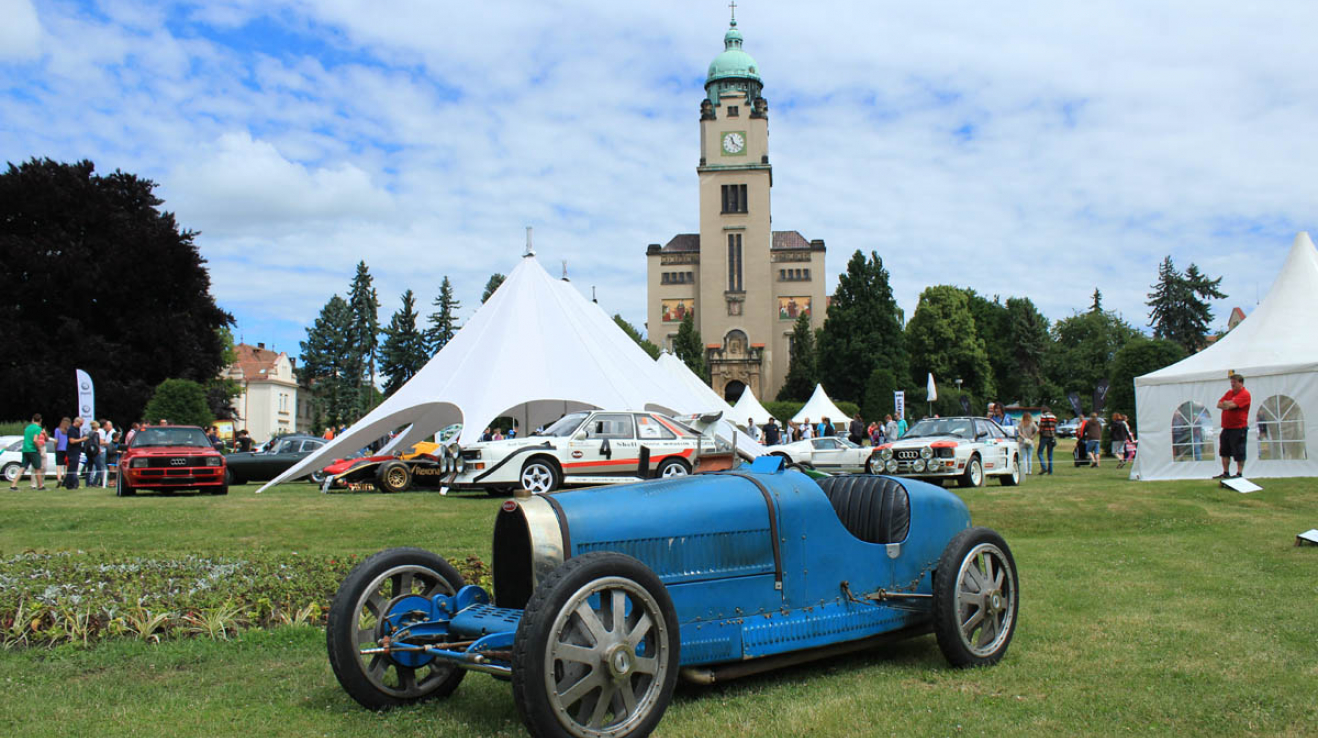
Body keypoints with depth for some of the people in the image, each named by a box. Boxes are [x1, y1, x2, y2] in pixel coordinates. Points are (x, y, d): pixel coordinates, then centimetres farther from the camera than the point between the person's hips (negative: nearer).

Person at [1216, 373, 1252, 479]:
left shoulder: (1245, 394, -11)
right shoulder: (1229, 392, 14)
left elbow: (1231, 405, -22)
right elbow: (1219, 405, 7)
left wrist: (1225, 403, -2)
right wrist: (1228, 405, -10)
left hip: (1239, 428, -8)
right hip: (1226, 427, 8)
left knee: (1239, 453, -2)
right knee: (1224, 452, 12)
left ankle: (1239, 474, 3)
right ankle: (1225, 473, 19)